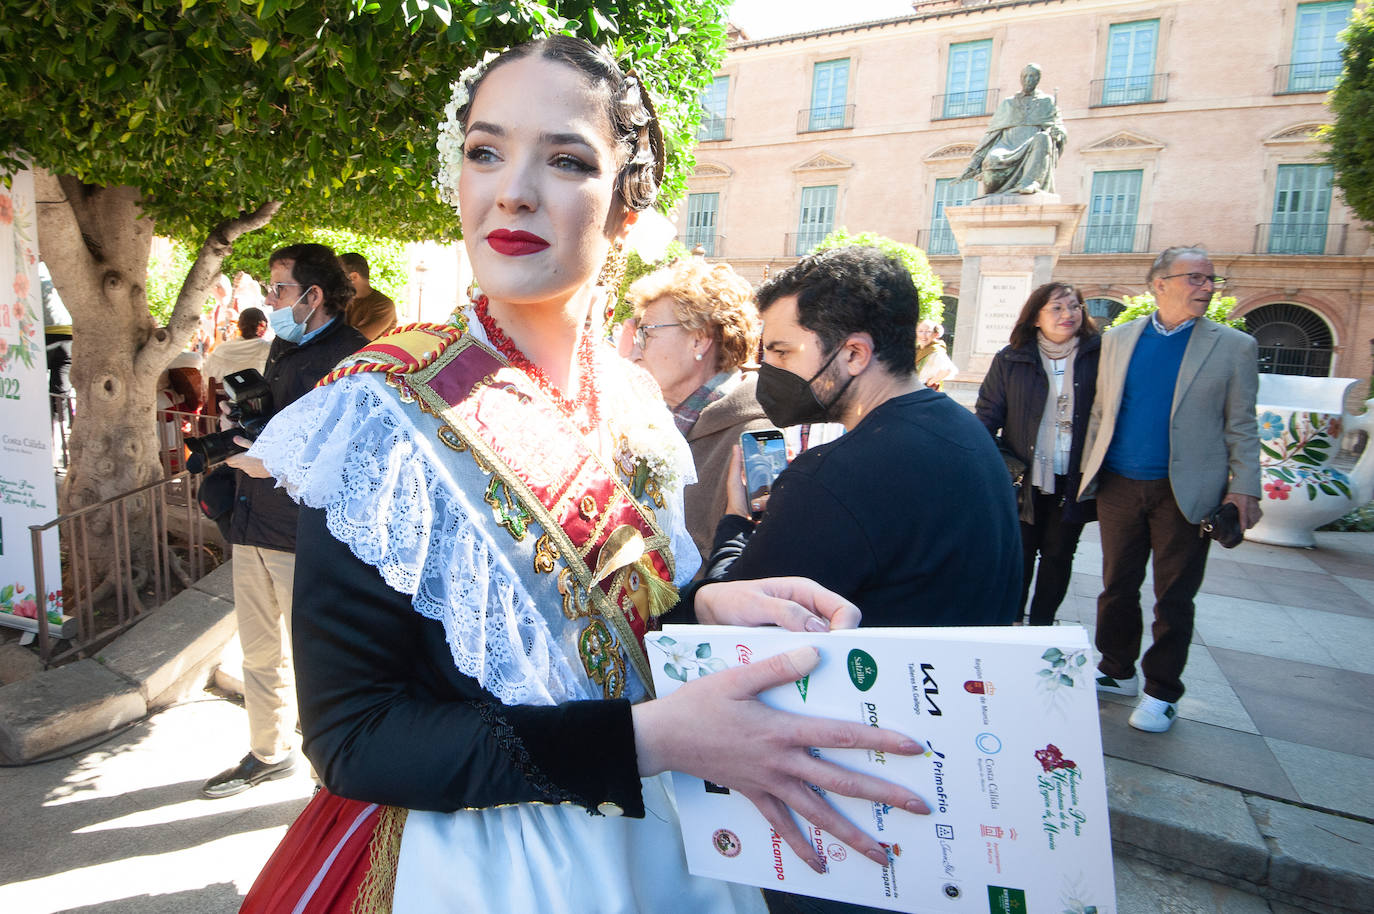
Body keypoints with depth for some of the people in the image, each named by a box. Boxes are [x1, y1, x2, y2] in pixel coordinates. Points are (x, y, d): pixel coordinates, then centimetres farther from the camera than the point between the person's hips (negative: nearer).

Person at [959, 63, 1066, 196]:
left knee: (1042, 138, -38)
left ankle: (1029, 182, -53)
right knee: (993, 160, -37)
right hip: (1009, 148, 1)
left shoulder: (1047, 102, 22)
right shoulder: (1007, 103, 24)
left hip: (1033, 151, -1)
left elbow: (1059, 128, 15)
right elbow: (991, 135, 19)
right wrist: (974, 164, 8)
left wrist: (1058, 133, -13)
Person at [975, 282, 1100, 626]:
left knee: (1059, 554, 13)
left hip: (1074, 482, 1)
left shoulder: (1099, 355, 0)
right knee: (1019, 553, 9)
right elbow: (987, 414, 1)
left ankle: (1041, 625, 29)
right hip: (1026, 479, 0)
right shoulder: (1010, 360, 0)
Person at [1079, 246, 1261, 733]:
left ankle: (1161, 692, 22)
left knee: (1174, 599, 7)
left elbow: (1242, 426, 0)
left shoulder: (1233, 346, 1)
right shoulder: (1118, 339, 6)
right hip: (1120, 487, 2)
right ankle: (1117, 672, 30)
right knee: (1117, 587, 12)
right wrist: (1087, 471, 5)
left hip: (1186, 493, -2)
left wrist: (1244, 489, -8)